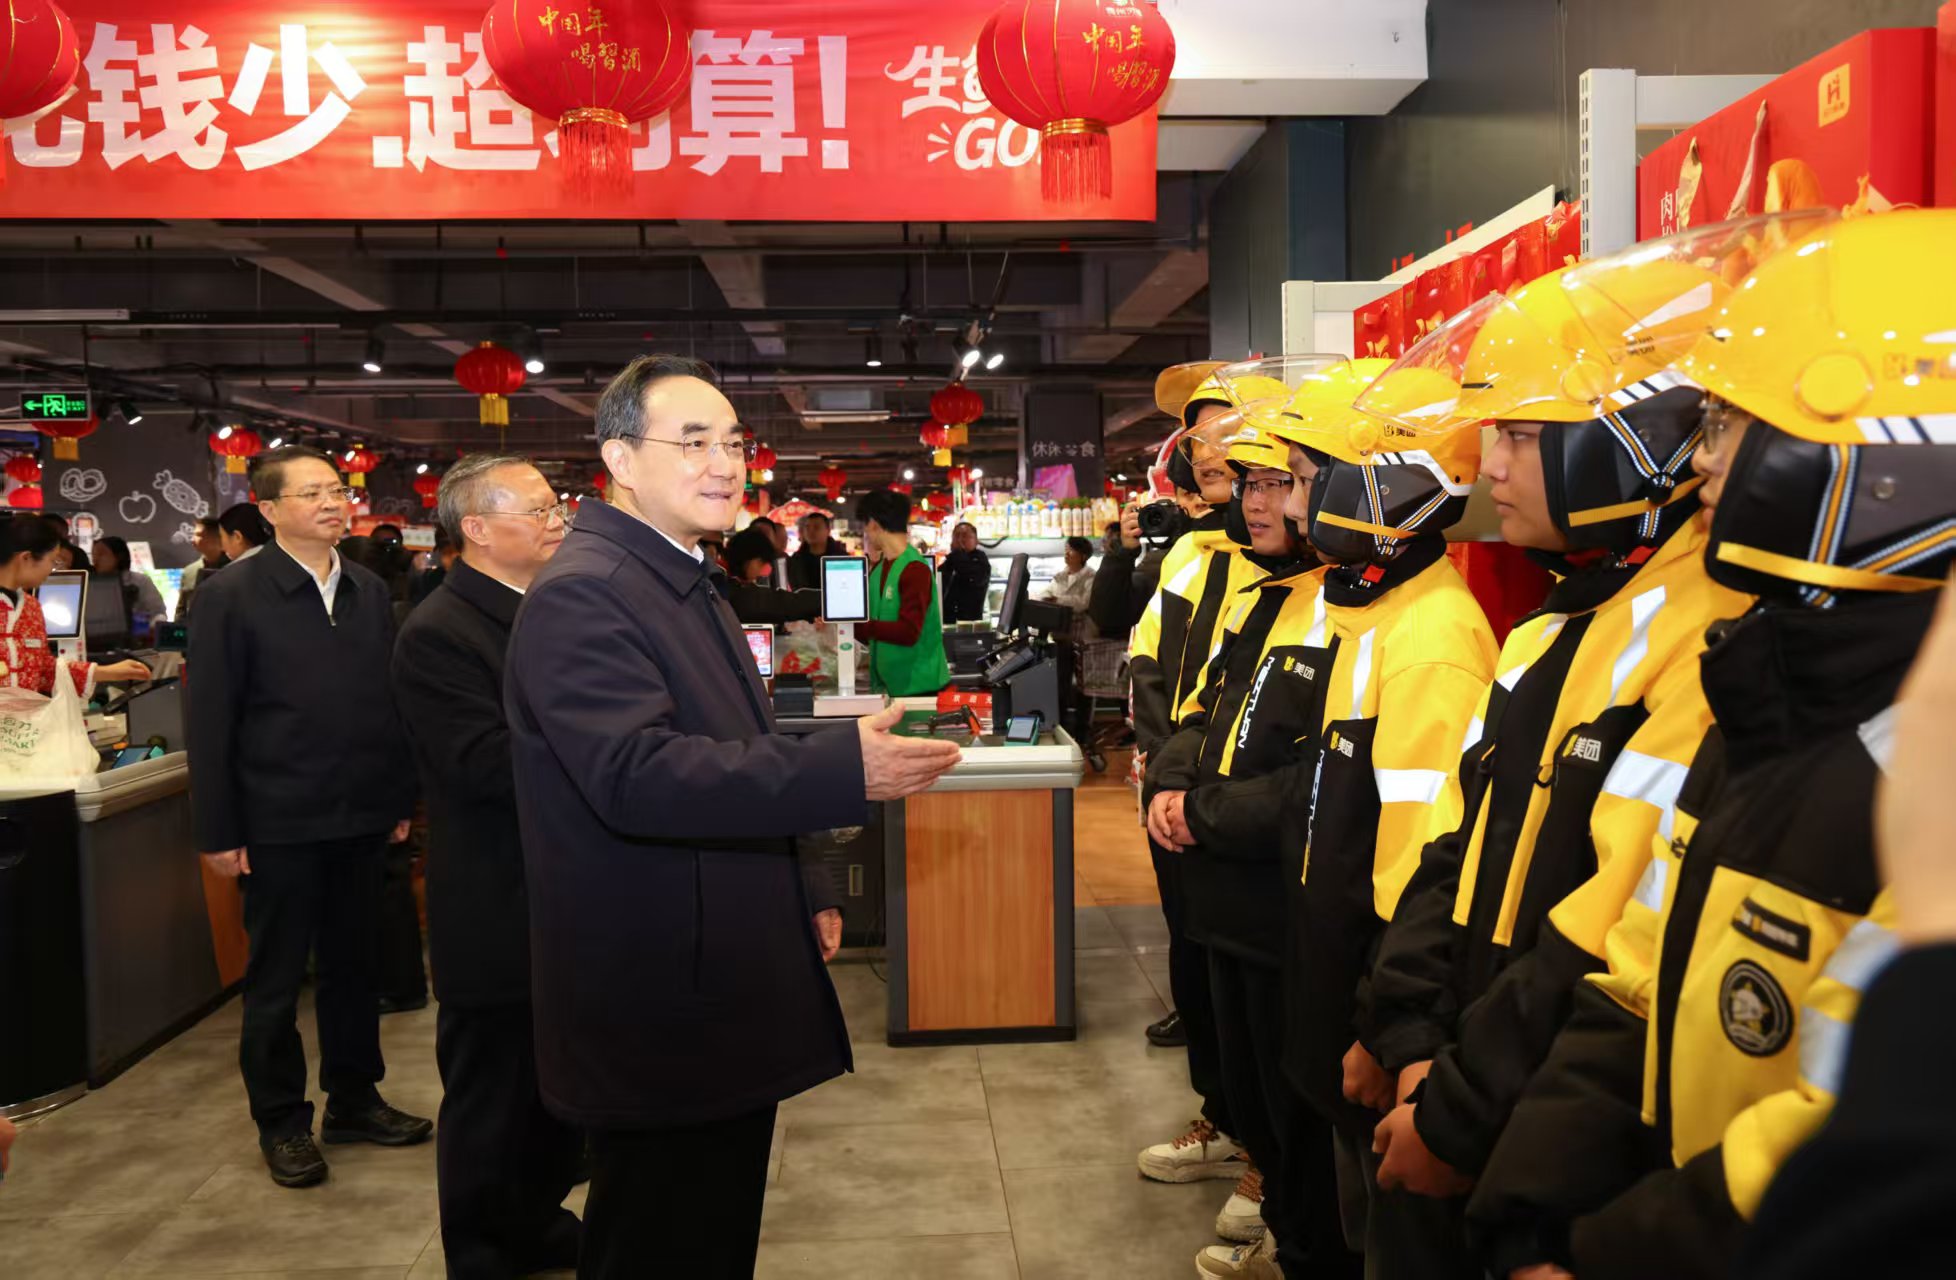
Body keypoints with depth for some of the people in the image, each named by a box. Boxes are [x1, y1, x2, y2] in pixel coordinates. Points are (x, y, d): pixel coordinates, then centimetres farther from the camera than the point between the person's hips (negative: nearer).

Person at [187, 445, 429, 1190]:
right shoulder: (232, 597, -6)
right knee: (276, 981, 8)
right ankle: (281, 1122, 23)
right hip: (279, 823, -4)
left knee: (354, 966, 15)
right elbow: (210, 720, -8)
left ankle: (353, 1099, 30)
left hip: (361, 819, 4)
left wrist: (403, 799, 6)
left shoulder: (369, 593, 7)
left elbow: (389, 702, 9)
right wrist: (217, 832, -10)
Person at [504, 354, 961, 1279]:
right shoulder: (582, 595, -19)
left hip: (730, 993, 10)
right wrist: (842, 770, -39)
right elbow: (636, 776, -32)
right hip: (659, 1013, -9)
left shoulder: (691, 585, 14)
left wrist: (802, 895, 19)